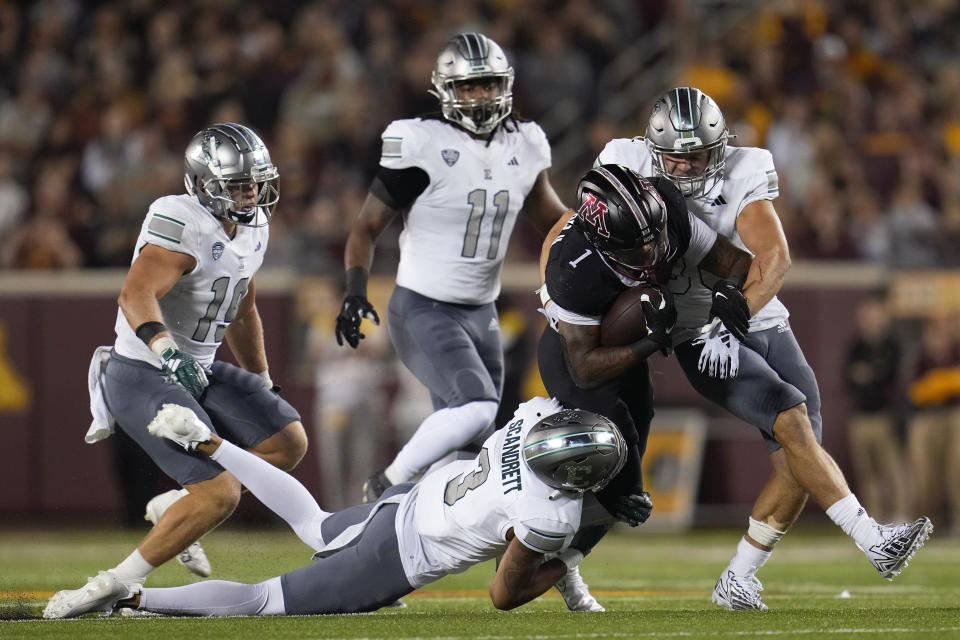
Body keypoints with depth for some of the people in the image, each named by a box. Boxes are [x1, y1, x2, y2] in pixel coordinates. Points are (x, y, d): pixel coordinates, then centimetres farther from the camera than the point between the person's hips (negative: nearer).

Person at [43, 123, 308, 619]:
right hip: (142, 376, -9)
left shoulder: (252, 229, 9)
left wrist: (263, 385, 30)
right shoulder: (182, 225, -20)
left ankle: (173, 508, 14)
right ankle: (115, 586, -8)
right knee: (220, 494, -19)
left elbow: (242, 313, 24)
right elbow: (136, 295, -35)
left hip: (197, 372, 9)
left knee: (288, 444, -1)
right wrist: (164, 348, -52)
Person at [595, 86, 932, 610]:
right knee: (792, 420, -24)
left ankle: (737, 582, 10)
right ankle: (874, 543, -28)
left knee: (796, 466, -4)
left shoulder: (742, 174, -8)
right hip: (701, 337, -4)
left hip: (763, 323, 4)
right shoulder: (629, 168, -8)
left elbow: (774, 255, -19)